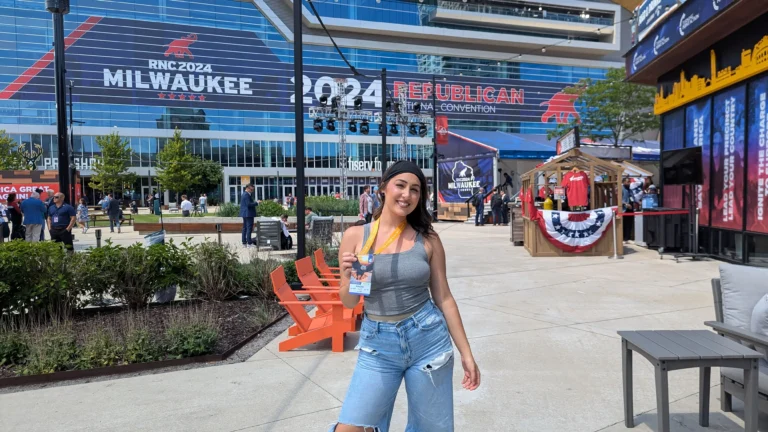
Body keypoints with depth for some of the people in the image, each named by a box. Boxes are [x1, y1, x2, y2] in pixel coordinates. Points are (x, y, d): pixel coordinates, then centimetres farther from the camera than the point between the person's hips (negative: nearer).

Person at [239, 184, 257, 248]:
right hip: (248, 213, -11)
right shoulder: (246, 195, -16)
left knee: (245, 228, 13)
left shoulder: (244, 194, 16)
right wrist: (257, 203, -19)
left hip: (245, 214, 11)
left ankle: (244, 242, 18)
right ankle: (249, 243, -8)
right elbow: (249, 204, -23)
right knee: (249, 228, -8)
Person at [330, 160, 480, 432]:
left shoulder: (427, 239, -3)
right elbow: (349, 302, 2)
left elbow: (444, 298, 3)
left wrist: (466, 353, 4)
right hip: (377, 344, 0)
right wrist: (350, 276, -19)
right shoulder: (355, 236, -4)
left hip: (427, 338, 0)